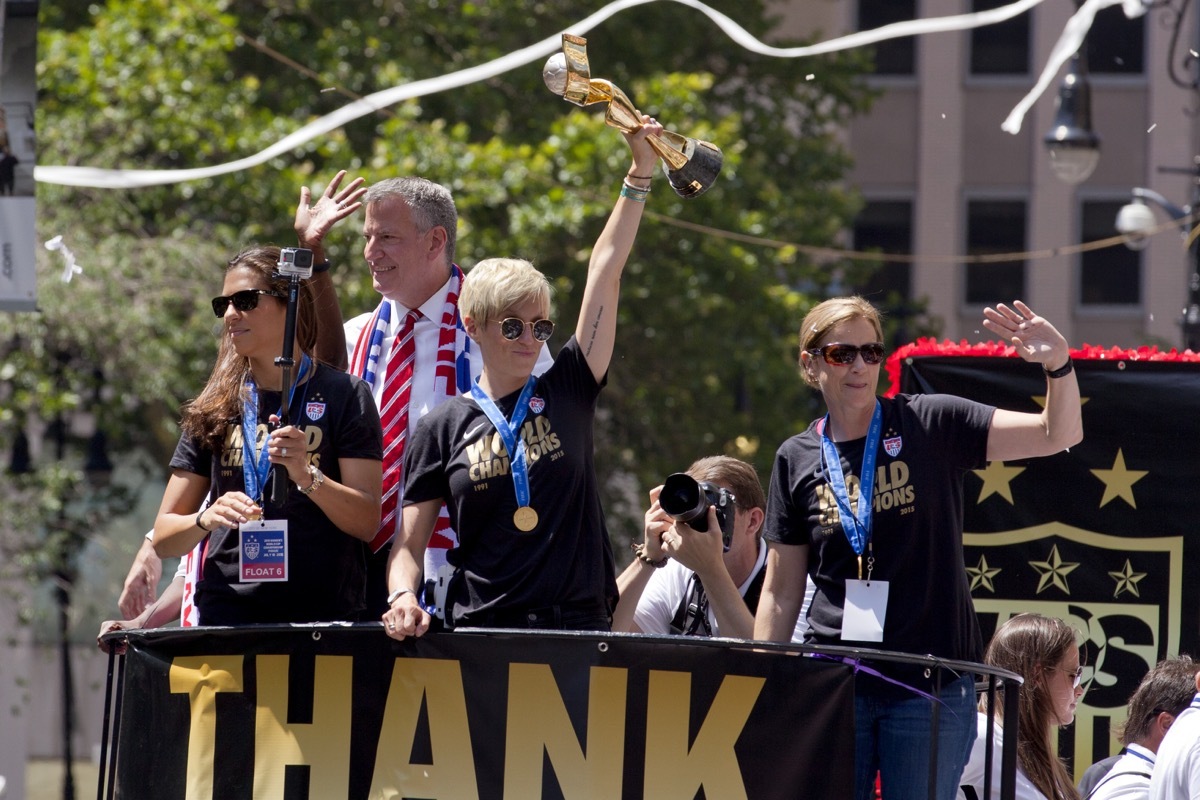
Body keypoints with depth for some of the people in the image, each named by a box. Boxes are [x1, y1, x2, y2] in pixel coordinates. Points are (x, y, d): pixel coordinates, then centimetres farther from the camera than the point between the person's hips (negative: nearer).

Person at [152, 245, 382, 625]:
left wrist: (307, 475, -20)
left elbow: (367, 522, -4)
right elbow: (164, 537, 11)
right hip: (227, 617, 2)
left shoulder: (343, 395, 3)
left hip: (324, 617, -2)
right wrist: (206, 519, -10)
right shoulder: (215, 409, 12)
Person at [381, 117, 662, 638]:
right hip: (480, 630, -1)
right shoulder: (443, 428, 9)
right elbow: (408, 543, 9)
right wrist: (403, 596, -12)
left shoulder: (568, 393, 11)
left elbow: (605, 275, 10)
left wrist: (640, 172, 9)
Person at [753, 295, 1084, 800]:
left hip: (930, 681, -2)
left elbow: (1058, 434, -6)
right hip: (835, 678, 2)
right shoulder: (798, 460, 7)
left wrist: (1058, 365, -25)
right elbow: (781, 592, 12)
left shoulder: (931, 426, 0)